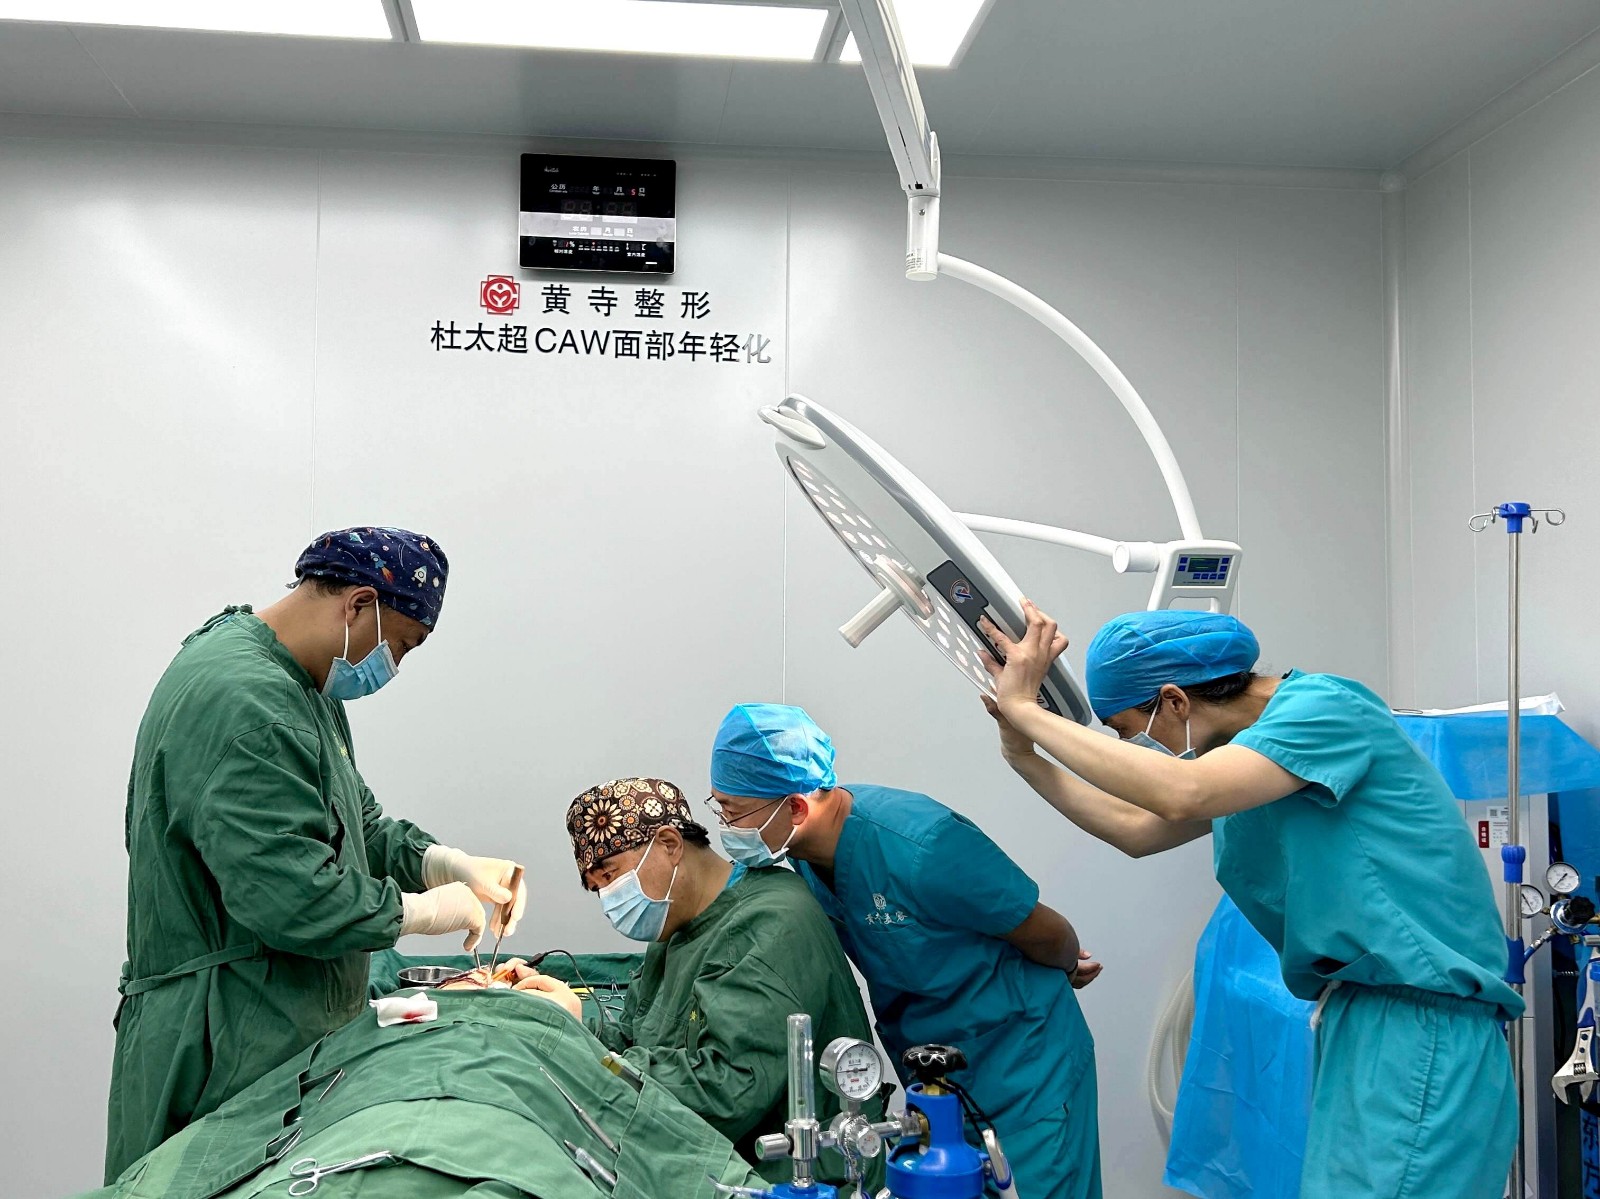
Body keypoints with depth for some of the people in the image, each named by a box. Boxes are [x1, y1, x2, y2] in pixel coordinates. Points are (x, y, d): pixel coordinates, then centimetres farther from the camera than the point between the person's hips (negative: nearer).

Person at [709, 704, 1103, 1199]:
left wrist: (1068, 969, 2)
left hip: (1020, 1061, -6)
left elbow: (1045, 932, -14)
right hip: (927, 1063, 7)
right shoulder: (794, 851, -11)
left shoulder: (921, 848, -31)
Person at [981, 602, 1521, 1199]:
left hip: (1418, 1021, -9)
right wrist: (1024, 756, 12)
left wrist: (1026, 709, -21)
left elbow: (1180, 792, -29)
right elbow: (1138, 830, 21)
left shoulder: (1324, 704, -14)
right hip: (1356, 1016, 9)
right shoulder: (1248, 750, 13)